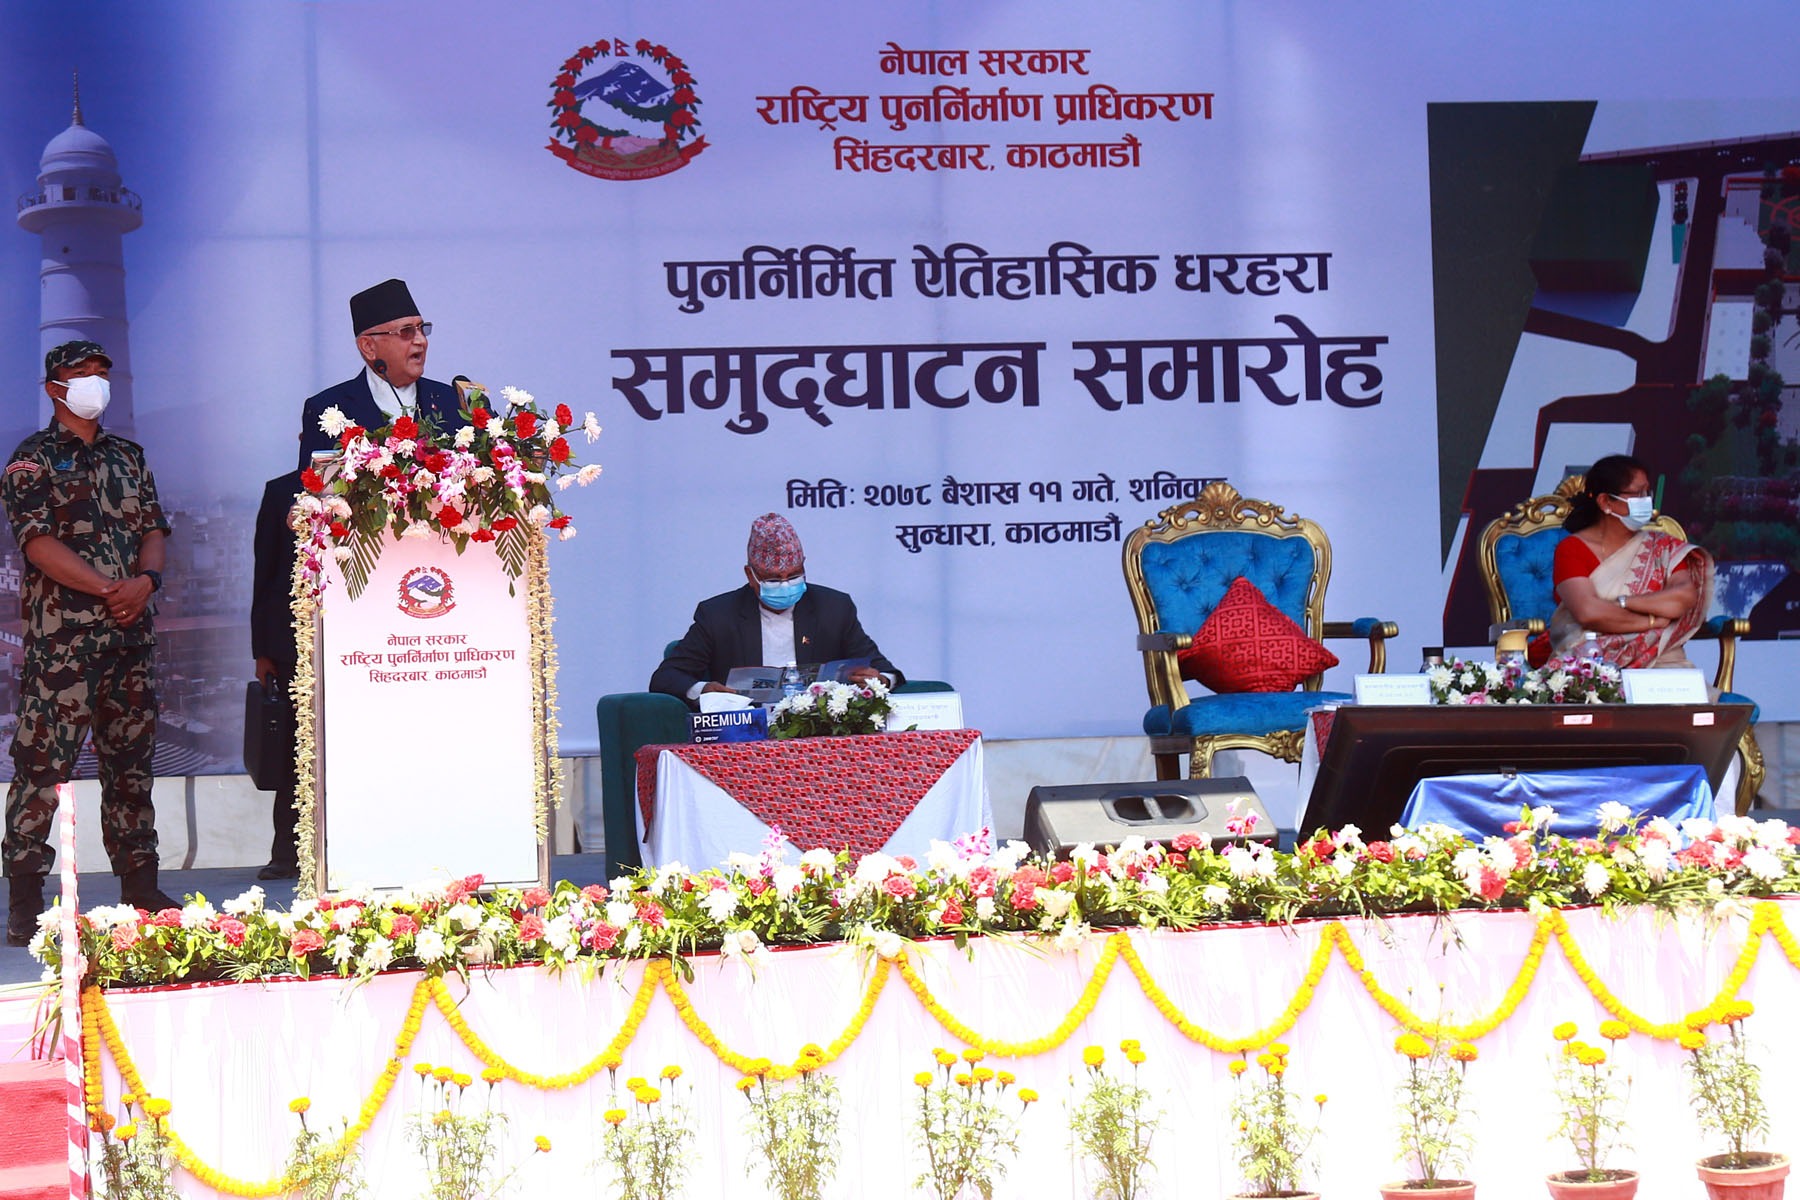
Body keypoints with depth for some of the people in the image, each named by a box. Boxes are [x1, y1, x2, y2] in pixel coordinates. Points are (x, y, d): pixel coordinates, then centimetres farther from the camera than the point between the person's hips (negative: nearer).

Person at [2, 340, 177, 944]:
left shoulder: (127, 456, 18)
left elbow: (153, 526, 14)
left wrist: (145, 580, -7)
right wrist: (109, 589, -14)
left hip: (131, 631, 6)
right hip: (62, 637, -5)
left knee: (131, 757, 8)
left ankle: (139, 882, 13)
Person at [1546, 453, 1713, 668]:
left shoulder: (1662, 547, 13)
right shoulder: (1572, 549, 5)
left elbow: (1686, 596, -5)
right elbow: (1588, 612, -12)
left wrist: (1621, 602, -13)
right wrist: (1653, 621, -8)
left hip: (1658, 661, 2)